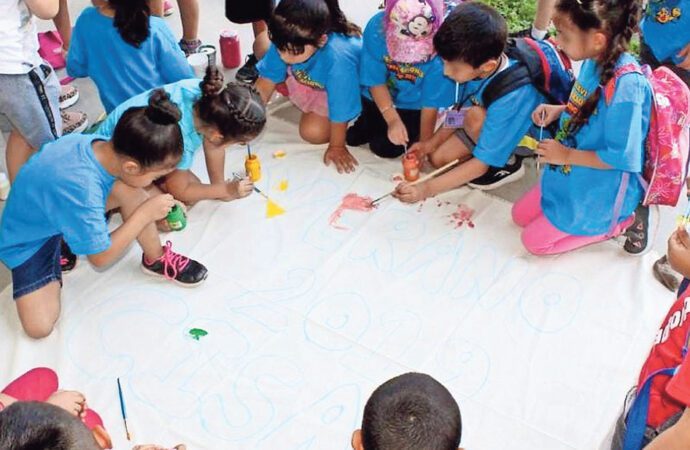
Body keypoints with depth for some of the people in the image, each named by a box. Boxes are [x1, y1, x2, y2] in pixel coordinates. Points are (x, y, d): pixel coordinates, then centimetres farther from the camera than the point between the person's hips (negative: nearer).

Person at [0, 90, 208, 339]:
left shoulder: (101, 145, -21)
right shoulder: (79, 188, -41)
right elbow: (100, 258, -27)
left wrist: (155, 215, -3)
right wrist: (145, 213, -24)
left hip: (57, 206, 6)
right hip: (30, 241, -6)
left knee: (125, 188, -20)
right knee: (39, 326, -21)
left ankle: (156, 259, -2)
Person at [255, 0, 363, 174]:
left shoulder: (338, 60, -47)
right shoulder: (287, 41, -31)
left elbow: (339, 111, -32)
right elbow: (267, 81, -17)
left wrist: (336, 147, -19)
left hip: (345, 88, -5)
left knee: (313, 132, -21)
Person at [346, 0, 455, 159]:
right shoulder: (377, 26, -27)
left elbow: (431, 103, -22)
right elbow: (375, 80, -18)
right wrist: (392, 119, -28)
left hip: (412, 106, -2)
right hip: (379, 98, 2)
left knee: (386, 148, -10)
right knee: (353, 138, 3)